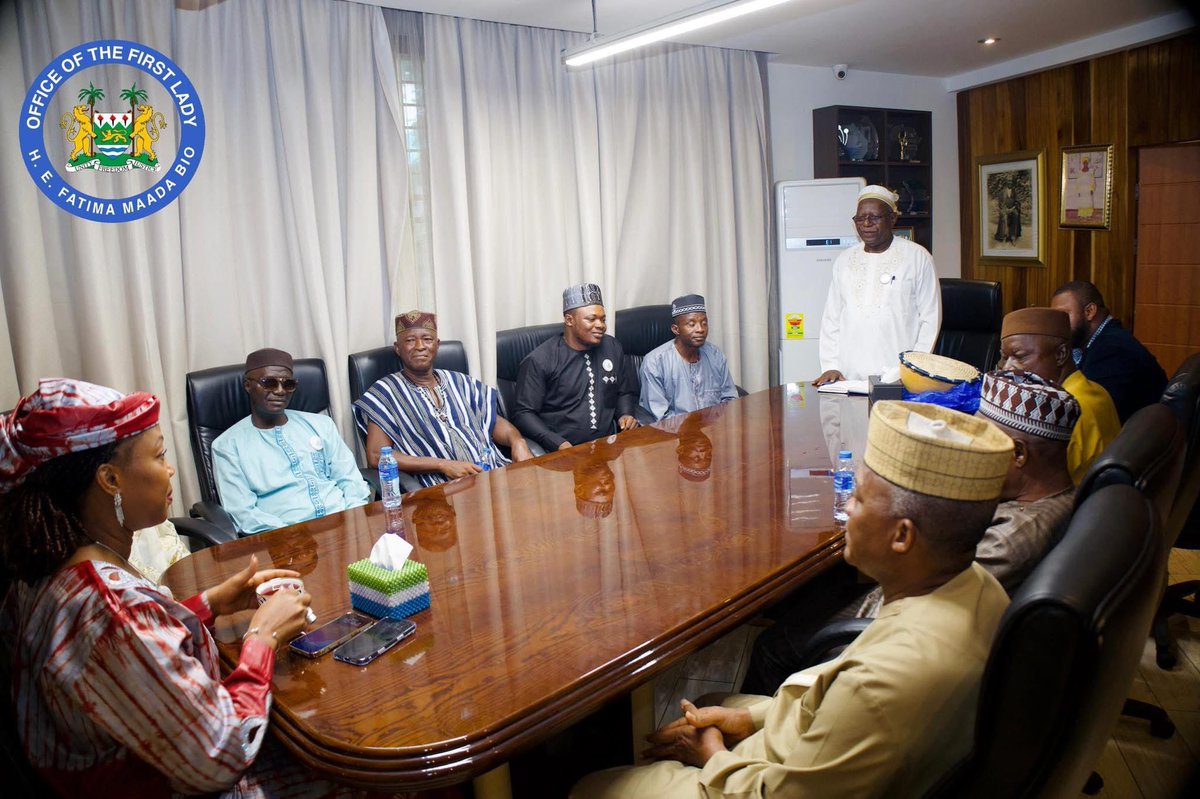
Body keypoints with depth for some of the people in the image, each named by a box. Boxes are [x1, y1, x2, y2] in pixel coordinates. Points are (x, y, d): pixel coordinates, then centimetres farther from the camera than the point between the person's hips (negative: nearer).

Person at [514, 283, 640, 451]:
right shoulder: (539, 361, -6)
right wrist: (559, 444, -19)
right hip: (564, 452, -4)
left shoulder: (612, 348, 11)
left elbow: (625, 392, 24)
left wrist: (625, 415, 3)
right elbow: (524, 414, -7)